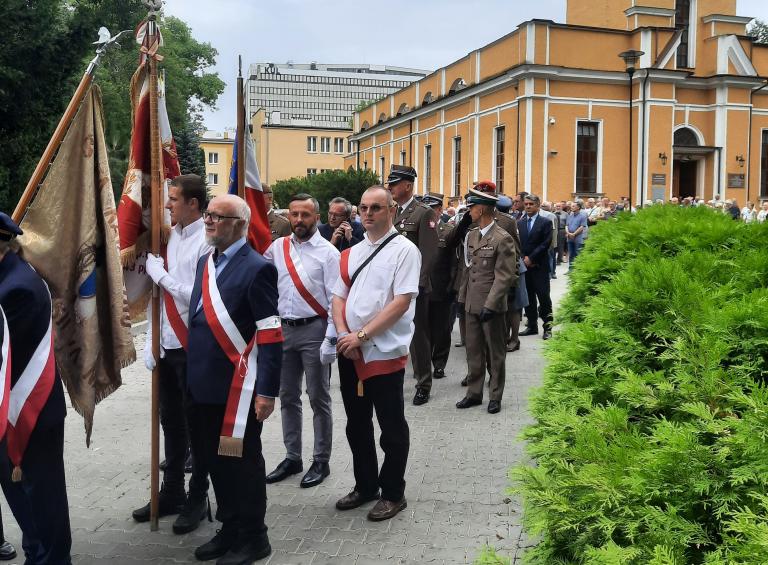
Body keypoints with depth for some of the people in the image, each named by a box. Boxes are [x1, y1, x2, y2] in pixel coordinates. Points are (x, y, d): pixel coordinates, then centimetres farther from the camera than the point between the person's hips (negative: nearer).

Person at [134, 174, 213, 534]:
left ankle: (198, 500, 21)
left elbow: (198, 298, -21)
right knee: (171, 420, 17)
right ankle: (171, 493, 31)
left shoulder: (206, 242, -15)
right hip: (167, 346, 7)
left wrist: (161, 274, -14)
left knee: (196, 423, 6)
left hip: (192, 347, -7)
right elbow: (157, 292, 12)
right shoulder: (169, 236, 7)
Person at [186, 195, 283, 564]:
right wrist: (192, 375, 18)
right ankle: (230, 529, 34)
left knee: (242, 462, 5)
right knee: (214, 459, 16)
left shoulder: (257, 268, -13)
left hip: (238, 387, -8)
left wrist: (267, 390, -19)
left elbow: (271, 336, -16)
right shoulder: (205, 263, 12)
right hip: (204, 385, 8)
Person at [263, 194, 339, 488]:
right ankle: (292, 457, 27)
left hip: (314, 330, -5)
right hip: (283, 329, 5)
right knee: (288, 396, 13)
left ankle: (321, 461, 16)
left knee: (318, 397, 4)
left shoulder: (328, 252, -6)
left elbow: (335, 299, -9)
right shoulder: (277, 247, 7)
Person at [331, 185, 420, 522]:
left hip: (385, 352, -7)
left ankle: (393, 494, 20)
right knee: (357, 425, 17)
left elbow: (402, 302, -16)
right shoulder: (352, 254, 14)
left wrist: (362, 335, -19)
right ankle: (365, 485, 33)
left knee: (391, 429, 5)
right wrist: (344, 335, -6)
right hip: (350, 353, 7)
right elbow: (339, 297, 12)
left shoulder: (404, 250, -8)